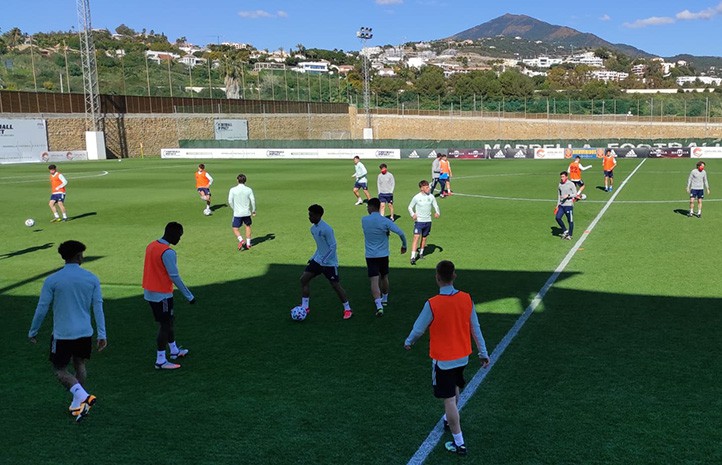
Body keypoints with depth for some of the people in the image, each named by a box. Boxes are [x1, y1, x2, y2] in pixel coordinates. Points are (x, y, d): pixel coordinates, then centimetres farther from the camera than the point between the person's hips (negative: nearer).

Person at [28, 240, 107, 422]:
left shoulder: (52, 280, -8)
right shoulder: (92, 279, -3)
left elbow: (42, 308, -4)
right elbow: (98, 308, -3)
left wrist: (32, 332, 9)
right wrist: (102, 334, 0)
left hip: (62, 334, -3)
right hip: (85, 333, 3)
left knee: (59, 370, 10)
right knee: (79, 366, 21)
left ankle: (82, 396, -11)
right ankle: (78, 403, 23)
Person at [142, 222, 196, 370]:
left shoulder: (151, 246, 7)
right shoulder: (168, 252, -21)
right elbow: (175, 277, -22)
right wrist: (189, 296, -16)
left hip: (150, 292, 9)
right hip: (162, 295, -9)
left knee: (169, 320, 21)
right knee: (165, 325, 1)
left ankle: (174, 350, 34)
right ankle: (160, 360, 6)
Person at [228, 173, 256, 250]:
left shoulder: (233, 190, -8)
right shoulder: (249, 190, -3)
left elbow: (230, 201, -8)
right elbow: (253, 200, -2)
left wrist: (234, 209, 10)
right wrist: (253, 211, 12)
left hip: (237, 213, -2)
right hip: (247, 212, 2)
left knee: (235, 229, 7)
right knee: (248, 226, 21)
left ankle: (241, 240, -17)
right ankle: (248, 244, 22)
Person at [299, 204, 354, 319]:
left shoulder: (326, 229, -21)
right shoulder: (313, 228, 6)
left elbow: (333, 246, -19)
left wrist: (324, 261, -20)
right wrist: (313, 258, 14)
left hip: (329, 262, -8)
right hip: (318, 260, 8)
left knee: (335, 285, -5)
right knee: (304, 279, 2)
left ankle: (347, 309, 11)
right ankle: (304, 307, 11)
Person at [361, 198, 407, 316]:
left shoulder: (364, 220, -4)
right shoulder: (385, 221, -11)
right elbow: (401, 233, -16)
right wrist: (404, 245, 0)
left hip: (370, 256, -1)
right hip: (383, 255, 1)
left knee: (374, 281, -8)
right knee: (384, 277, 23)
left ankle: (379, 305, -25)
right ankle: (384, 299, 41)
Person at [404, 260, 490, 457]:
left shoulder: (432, 304, -24)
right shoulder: (466, 299, -10)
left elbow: (419, 328, -10)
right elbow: (475, 328, -1)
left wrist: (408, 342, 11)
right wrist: (483, 353, 9)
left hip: (443, 360, -5)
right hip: (462, 357, 6)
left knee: (449, 400, 3)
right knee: (455, 388, 29)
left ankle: (459, 444, 9)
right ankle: (449, 420, 51)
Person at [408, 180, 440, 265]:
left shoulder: (431, 197, 1)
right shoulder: (416, 197, -7)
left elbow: (436, 206, 11)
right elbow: (410, 207, 3)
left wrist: (437, 212, -10)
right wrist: (413, 214, -15)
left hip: (428, 221, 4)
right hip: (418, 221, -4)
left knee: (424, 238, 13)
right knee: (416, 237, -14)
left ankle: (421, 253, 34)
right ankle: (413, 257, -15)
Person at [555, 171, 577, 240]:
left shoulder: (571, 184, -7)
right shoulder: (560, 184, 10)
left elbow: (575, 194, -6)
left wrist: (568, 195, -22)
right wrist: (557, 205, 17)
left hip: (569, 205, -6)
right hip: (561, 205, 6)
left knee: (570, 220, 1)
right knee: (557, 217, -6)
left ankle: (569, 235, 13)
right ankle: (565, 231, 12)